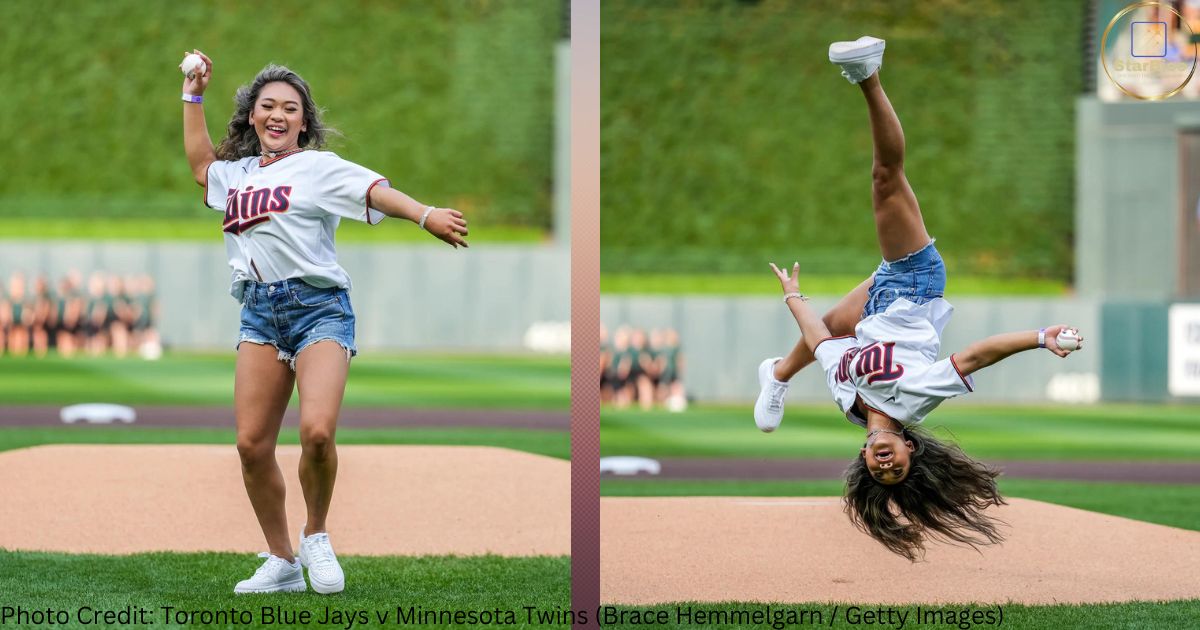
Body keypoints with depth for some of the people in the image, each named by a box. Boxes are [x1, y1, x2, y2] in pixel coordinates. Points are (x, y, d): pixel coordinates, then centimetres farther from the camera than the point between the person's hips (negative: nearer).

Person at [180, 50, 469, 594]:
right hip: (259, 312, 5)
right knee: (252, 444, -4)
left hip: (318, 307, -5)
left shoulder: (318, 167, 3)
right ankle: (281, 562, 9)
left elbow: (376, 191, -12)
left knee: (317, 431, -23)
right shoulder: (236, 173, 20)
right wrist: (194, 95, 36)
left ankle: (316, 535, 2)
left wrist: (426, 216, -28)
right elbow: (200, 162, 40)